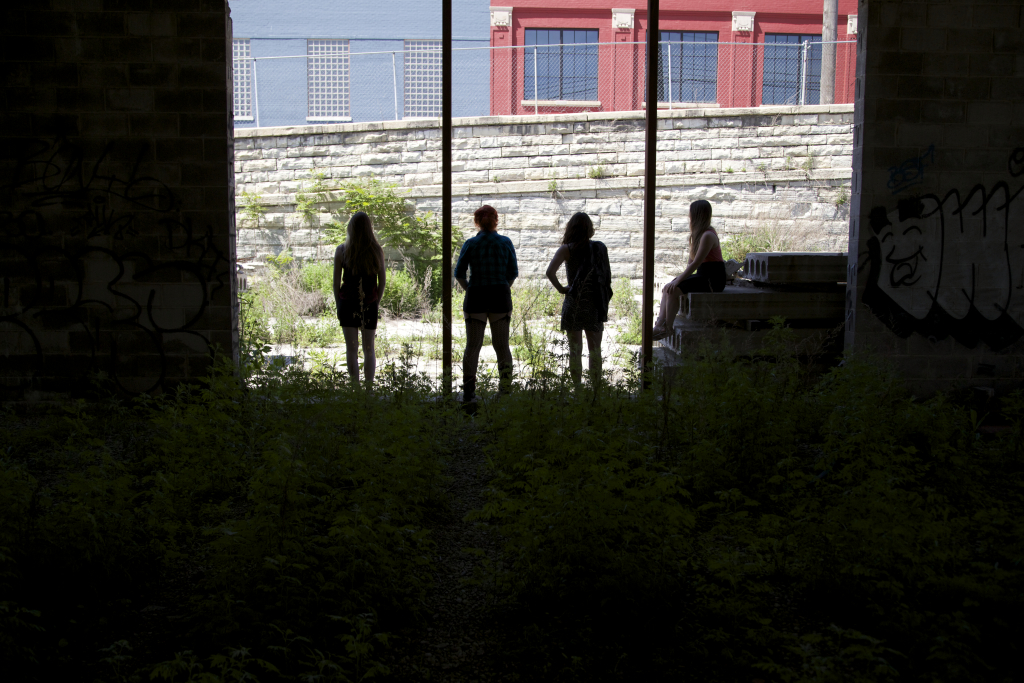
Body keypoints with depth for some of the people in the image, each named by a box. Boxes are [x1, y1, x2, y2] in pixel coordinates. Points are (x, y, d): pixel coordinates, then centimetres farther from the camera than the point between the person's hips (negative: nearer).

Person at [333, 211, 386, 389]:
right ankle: (369, 387, 12)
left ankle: (355, 388, 4)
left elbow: (336, 282, -3)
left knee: (351, 349, 5)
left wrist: (338, 304, 7)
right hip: (370, 304, 1)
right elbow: (382, 281, 2)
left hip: (347, 303, -1)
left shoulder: (341, 250, -5)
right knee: (369, 349, 12)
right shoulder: (376, 250, -2)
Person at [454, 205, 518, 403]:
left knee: (472, 345, 3)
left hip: (476, 298, -1)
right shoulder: (505, 242, 1)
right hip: (500, 298, 1)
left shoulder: (470, 244, -1)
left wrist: (469, 289, 11)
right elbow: (513, 273, 3)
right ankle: (506, 383, 8)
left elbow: (459, 273, -3)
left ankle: (469, 390, -3)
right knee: (501, 344, 11)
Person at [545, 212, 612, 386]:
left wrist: (560, 288, -5)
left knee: (575, 350, 6)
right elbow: (607, 276, 4)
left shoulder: (567, 250, -6)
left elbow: (550, 272, -19)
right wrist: (604, 305, 10)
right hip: (595, 305, 2)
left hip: (574, 304, -2)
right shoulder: (600, 248, 2)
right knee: (595, 350, 10)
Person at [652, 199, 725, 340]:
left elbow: (696, 263, -22)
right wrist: (680, 278, 5)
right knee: (666, 288, 0)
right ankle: (660, 324, -8)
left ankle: (668, 328, -11)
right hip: (703, 275, 10)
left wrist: (678, 281, -19)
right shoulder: (700, 233, 13)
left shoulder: (708, 236, -19)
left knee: (673, 290, -20)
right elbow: (694, 261, 14)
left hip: (713, 279, -10)